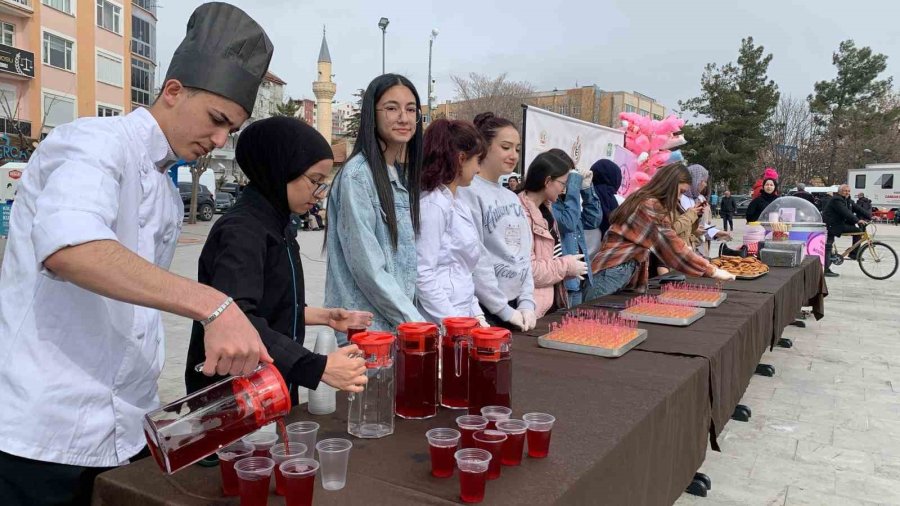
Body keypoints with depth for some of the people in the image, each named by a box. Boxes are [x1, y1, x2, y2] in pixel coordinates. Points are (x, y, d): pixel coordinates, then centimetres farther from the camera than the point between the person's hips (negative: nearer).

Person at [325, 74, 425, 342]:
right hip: (366, 328, -7)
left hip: (399, 325, 7)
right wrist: (414, 322, -14)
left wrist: (411, 316, 5)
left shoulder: (405, 175, 8)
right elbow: (367, 267, -18)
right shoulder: (357, 175, -14)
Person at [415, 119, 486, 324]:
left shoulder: (458, 205, 12)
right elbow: (422, 275, -18)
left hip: (461, 316, 8)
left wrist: (476, 315, 10)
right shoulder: (432, 205, -14)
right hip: (439, 325, -8)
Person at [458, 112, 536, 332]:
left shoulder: (512, 198, 12)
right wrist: (505, 310, -14)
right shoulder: (468, 192, -12)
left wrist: (526, 303, 1)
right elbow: (475, 258, -16)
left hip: (517, 305, 7)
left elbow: (525, 253, 12)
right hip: (485, 309, -7)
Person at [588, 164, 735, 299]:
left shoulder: (643, 200, 13)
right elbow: (672, 246, -18)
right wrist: (711, 270, -12)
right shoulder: (650, 205, -16)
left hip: (625, 273, 10)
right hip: (611, 273, -10)